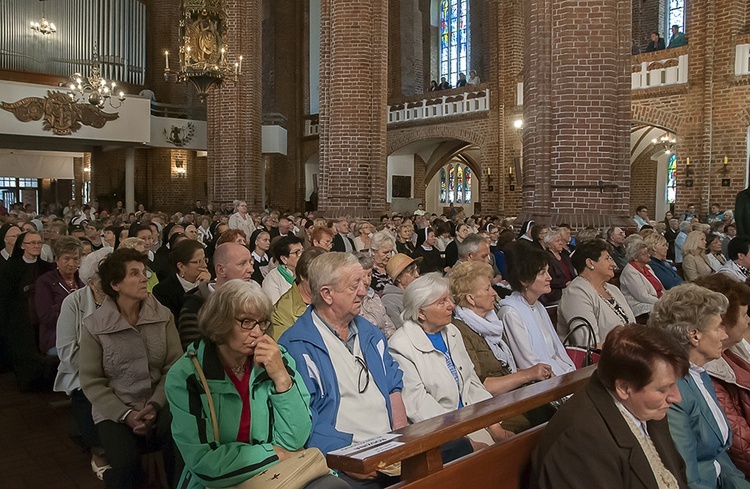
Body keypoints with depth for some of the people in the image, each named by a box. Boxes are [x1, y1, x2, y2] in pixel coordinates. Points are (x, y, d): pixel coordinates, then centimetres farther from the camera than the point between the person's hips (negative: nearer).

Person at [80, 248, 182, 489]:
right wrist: (125, 414, -14)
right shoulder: (94, 325, -4)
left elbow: (175, 366, -2)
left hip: (159, 404, 1)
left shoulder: (163, 315, 1)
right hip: (115, 411, -1)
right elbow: (91, 382, -4)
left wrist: (155, 404, -16)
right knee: (126, 463, -28)